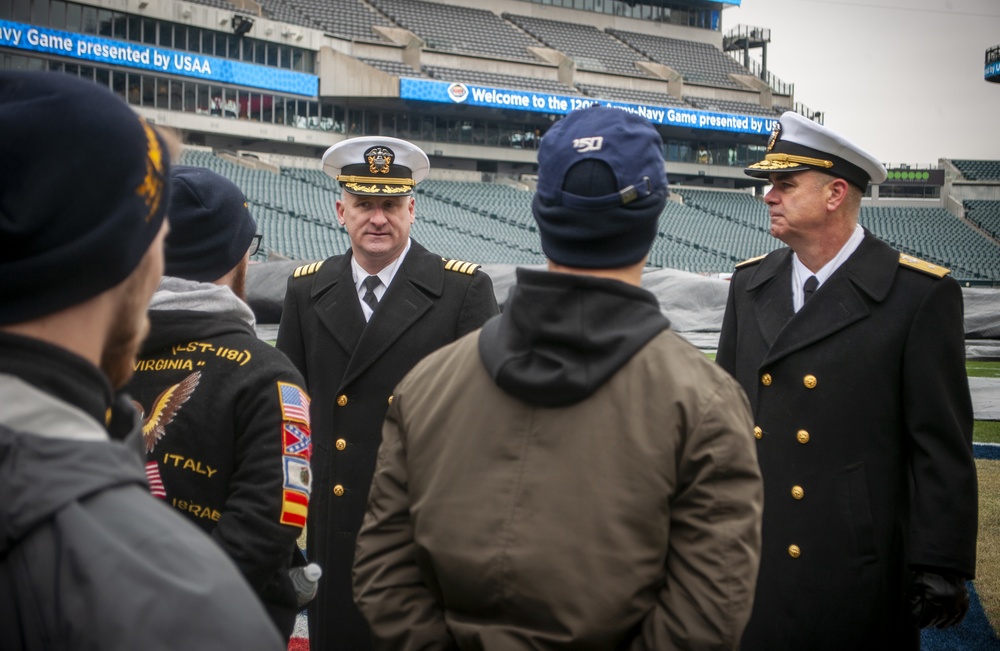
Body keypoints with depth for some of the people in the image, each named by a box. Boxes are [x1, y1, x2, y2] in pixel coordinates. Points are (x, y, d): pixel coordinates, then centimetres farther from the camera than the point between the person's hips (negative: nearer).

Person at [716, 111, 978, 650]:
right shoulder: (749, 283, 8)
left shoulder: (921, 295, -8)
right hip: (748, 559, 5)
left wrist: (939, 565, -11)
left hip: (856, 569, -4)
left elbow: (942, 447, -9)